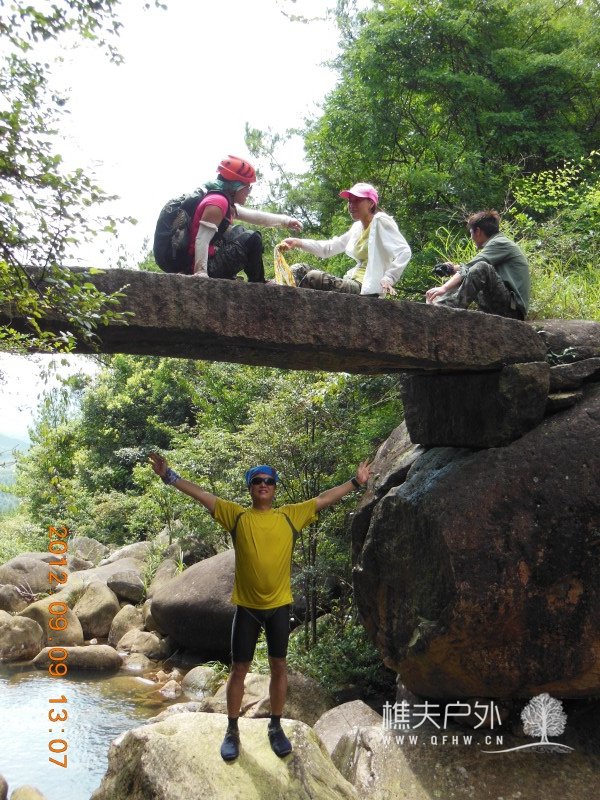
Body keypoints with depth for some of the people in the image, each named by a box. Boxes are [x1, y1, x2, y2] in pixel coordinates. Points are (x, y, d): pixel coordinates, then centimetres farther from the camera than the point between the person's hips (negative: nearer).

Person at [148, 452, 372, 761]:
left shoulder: (291, 515, 1)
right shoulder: (236, 515, -2)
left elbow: (324, 499, 5)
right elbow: (202, 495, -4)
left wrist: (356, 481, 6)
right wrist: (169, 476, -9)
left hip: (279, 605, 1)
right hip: (246, 606, -1)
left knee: (278, 666, 11)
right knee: (239, 668, 7)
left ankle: (276, 728, 28)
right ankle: (232, 731, 22)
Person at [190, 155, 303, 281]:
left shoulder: (226, 202, 13)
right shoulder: (218, 202, -17)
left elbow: (255, 216, 22)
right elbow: (202, 240, -26)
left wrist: (285, 221, 26)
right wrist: (201, 272, -31)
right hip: (209, 267, -10)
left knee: (239, 231, 21)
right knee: (252, 239, -6)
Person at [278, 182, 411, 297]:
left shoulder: (380, 221, -7)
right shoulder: (358, 227, 17)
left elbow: (404, 252, -15)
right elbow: (329, 248, 17)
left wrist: (388, 279, -27)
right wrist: (298, 243, 5)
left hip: (368, 288, -9)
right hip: (353, 282, 9)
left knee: (313, 277, -24)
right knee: (300, 270, 1)